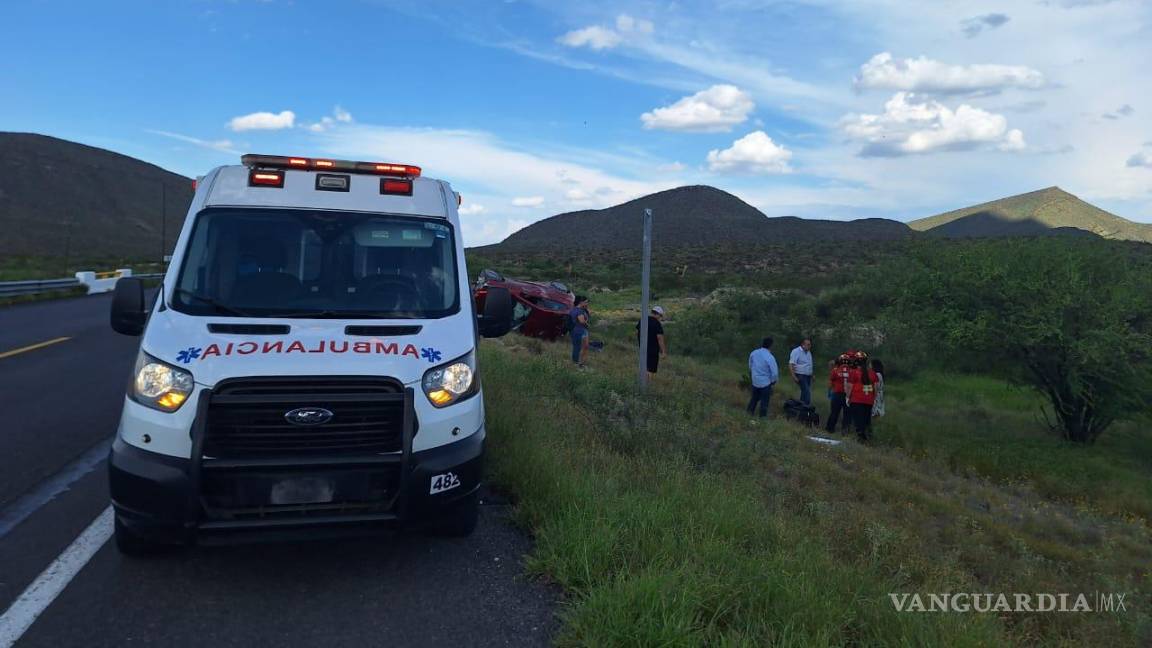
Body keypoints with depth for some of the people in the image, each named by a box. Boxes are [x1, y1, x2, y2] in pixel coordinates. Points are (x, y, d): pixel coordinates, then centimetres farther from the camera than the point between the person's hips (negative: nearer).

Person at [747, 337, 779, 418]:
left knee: (754, 399, 21)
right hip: (765, 382, -5)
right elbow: (774, 372, -17)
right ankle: (762, 416, 12)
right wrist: (773, 381, 1)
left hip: (755, 381, 5)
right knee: (764, 401, 7)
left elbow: (750, 366, 10)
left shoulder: (753, 353, -5)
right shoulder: (770, 357, -22)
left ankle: (749, 413, 25)